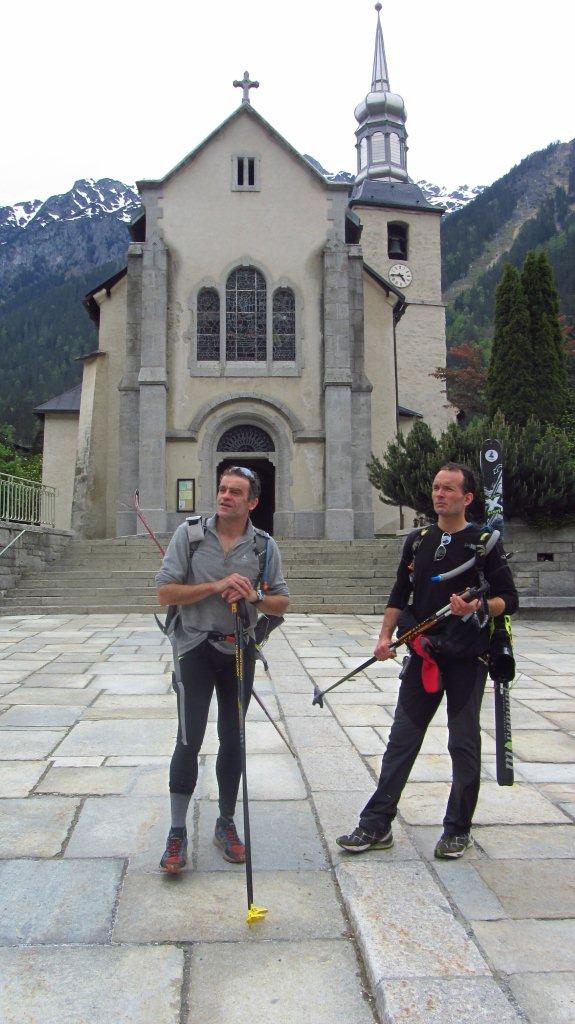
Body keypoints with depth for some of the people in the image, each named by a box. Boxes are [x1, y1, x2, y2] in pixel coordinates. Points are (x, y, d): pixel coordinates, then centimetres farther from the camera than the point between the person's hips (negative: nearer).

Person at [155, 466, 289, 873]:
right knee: (189, 740, -5)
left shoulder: (265, 545, 1)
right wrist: (215, 586, -19)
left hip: (240, 650, 3)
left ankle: (226, 825, 28)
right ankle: (177, 833, 10)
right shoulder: (190, 534, -5)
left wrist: (254, 596, -16)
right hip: (196, 647, -2)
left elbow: (282, 602, 5)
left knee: (233, 740, 10)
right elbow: (165, 592, -9)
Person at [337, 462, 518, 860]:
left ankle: (458, 830, 23)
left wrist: (477, 607, -22)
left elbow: (509, 599, -4)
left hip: (467, 659, -3)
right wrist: (385, 636, 3)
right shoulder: (418, 541, 9)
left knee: (463, 744, 7)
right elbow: (400, 595, 13)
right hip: (424, 655, 4)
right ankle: (377, 825, 14)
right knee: (401, 740, 6)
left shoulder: (484, 542, -4)